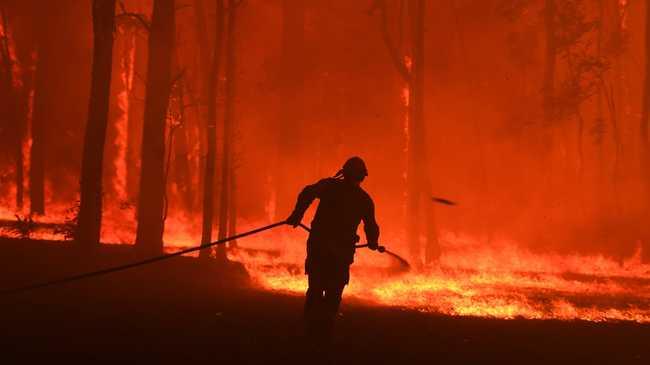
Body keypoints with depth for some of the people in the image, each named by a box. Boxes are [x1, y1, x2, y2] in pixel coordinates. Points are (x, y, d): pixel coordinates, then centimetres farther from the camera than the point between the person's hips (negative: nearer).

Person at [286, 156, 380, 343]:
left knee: (315, 289, 11)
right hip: (342, 251, 0)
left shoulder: (330, 185, 4)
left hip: (318, 246, 0)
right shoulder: (364, 199, 5)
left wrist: (296, 215, -13)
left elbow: (307, 193, -16)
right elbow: (371, 227, 6)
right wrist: (373, 244, 25)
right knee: (333, 293, 8)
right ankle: (325, 331, 0)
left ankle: (311, 329, 6)